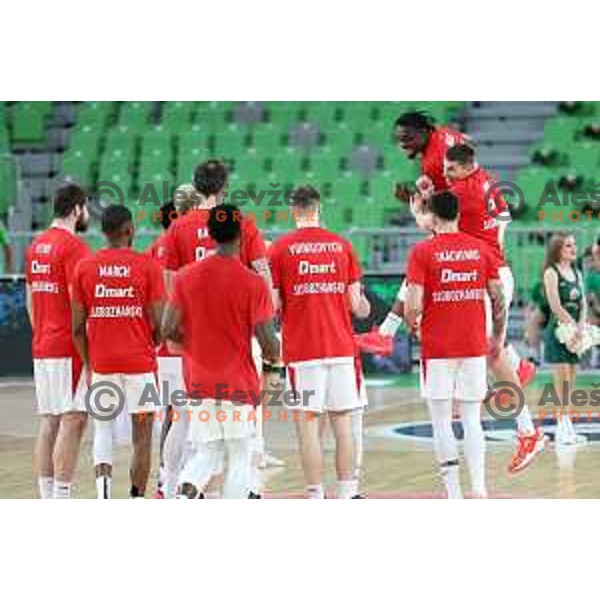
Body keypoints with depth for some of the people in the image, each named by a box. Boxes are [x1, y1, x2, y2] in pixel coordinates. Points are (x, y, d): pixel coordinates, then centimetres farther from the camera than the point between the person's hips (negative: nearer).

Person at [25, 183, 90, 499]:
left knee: (48, 423, 9)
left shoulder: (35, 247, 14)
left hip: (42, 348, 8)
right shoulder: (73, 247, -12)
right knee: (72, 422, -7)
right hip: (71, 349, -8)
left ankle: (47, 500, 10)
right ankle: (61, 501, -11)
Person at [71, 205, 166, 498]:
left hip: (102, 363, 2)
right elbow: (159, 323, -7)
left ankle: (103, 477, -11)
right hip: (140, 362, -2)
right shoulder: (147, 265, -6)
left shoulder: (84, 267, 2)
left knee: (103, 427, 15)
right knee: (142, 434, 6)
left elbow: (78, 326, 3)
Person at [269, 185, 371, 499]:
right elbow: (355, 302, 6)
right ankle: (348, 492, 8)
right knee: (342, 420, 8)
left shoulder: (280, 248, -2)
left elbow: (273, 305, -3)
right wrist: (365, 308, 28)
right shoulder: (342, 245, 6)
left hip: (301, 349, -2)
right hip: (341, 344, 2)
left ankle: (316, 495, -2)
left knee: (308, 421, 0)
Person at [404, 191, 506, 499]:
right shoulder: (481, 248, 3)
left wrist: (411, 324, 9)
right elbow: (498, 299, 4)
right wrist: (498, 336, 17)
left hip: (437, 349, -3)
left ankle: (453, 492, 2)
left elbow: (414, 305, -13)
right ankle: (479, 487, 0)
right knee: (472, 419, 10)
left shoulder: (422, 252, -7)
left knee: (441, 421, 4)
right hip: (474, 346, 3)